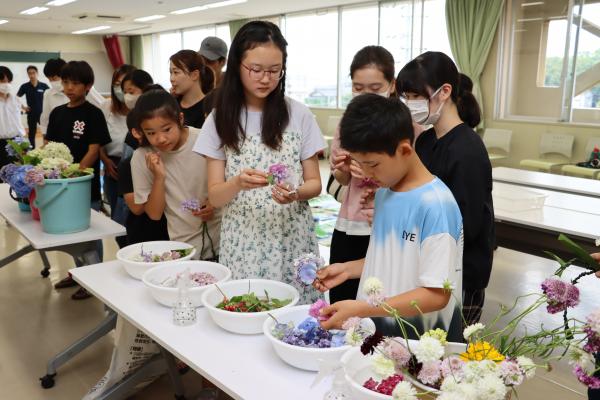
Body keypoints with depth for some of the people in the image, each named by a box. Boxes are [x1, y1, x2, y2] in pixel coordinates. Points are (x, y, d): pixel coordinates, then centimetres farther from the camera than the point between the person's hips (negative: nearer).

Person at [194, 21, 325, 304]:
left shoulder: (299, 115, -2)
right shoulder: (220, 119, 0)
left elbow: (314, 183, 2)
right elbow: (215, 196, -2)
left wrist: (295, 193, -19)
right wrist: (238, 183, -23)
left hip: (291, 241, 0)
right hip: (242, 243, 1)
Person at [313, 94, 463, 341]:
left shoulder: (435, 205, -18)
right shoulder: (383, 191, 5)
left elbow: (436, 294, -19)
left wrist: (359, 309, -24)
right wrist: (348, 269, 1)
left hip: (418, 340, -6)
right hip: (375, 328, 6)